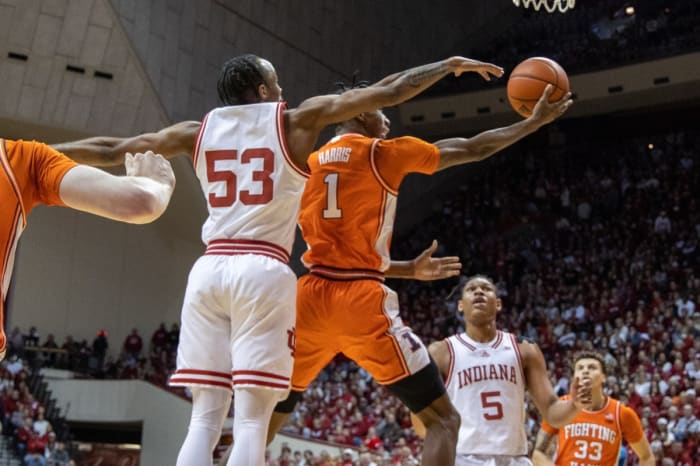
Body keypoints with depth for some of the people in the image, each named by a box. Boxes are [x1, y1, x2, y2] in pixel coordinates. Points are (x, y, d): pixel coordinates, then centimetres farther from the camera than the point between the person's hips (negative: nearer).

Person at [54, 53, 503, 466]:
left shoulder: (199, 131, 16)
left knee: (205, 418, 6)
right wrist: (451, 65, 22)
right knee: (252, 421, -5)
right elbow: (388, 91, 10)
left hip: (209, 269, 4)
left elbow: (110, 150, 22)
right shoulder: (297, 121, 7)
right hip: (264, 270, -4)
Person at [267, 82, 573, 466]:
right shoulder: (382, 152, 3)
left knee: (269, 416, 22)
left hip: (312, 297, 6)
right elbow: (471, 150, 9)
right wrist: (533, 122, 23)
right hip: (362, 300, -6)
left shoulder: (311, 162, 18)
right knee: (442, 418, 1)